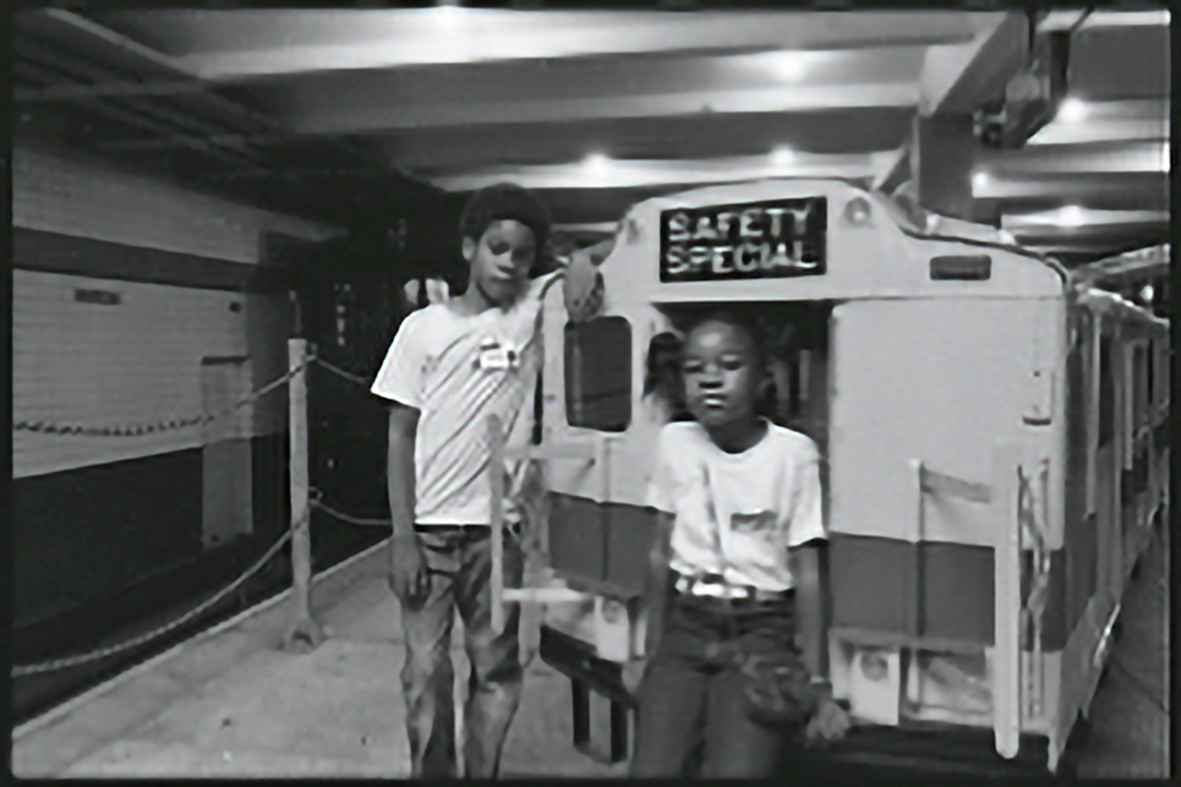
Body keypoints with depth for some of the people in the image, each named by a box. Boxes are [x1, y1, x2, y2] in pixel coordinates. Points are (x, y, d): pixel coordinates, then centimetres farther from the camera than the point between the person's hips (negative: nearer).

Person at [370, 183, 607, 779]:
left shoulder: (533, 308, 3)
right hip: (428, 529, -1)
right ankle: (431, 773, 22)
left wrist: (582, 268, -16)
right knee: (425, 672, 4)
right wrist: (402, 537, -6)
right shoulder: (424, 327, 1)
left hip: (498, 528, 1)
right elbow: (400, 435, 0)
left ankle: (484, 773, 25)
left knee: (497, 672, 9)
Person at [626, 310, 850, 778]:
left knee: (736, 769, -20)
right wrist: (650, 653, 13)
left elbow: (807, 574, -6)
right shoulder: (675, 443, 3)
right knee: (653, 767, -12)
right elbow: (662, 554, 10)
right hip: (686, 625, 3)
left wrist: (816, 683, -9)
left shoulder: (792, 454, -8)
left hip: (761, 632, -3)